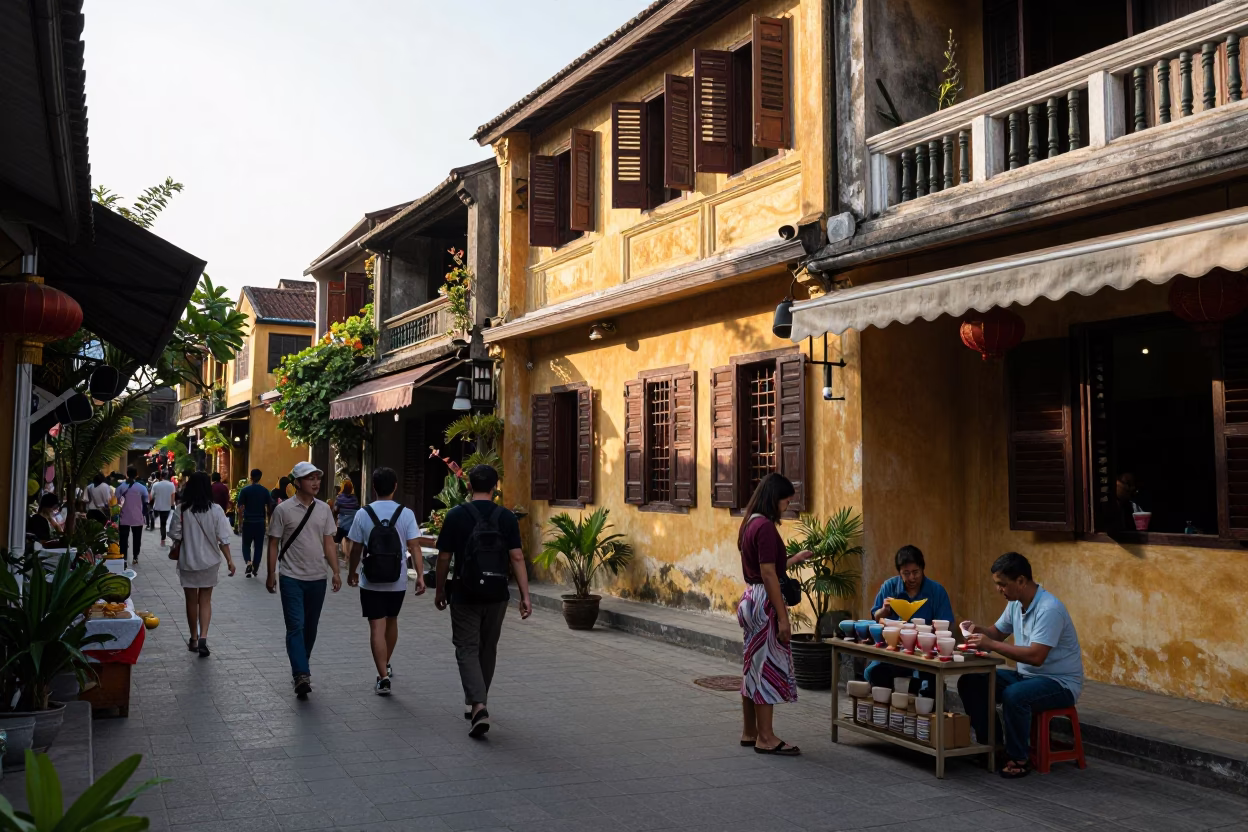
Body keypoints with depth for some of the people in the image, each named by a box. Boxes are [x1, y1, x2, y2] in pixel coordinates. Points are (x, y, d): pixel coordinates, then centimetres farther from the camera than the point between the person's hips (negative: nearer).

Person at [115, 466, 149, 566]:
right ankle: (135, 557, 15)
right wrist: (144, 513, 13)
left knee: (123, 539, 6)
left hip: (124, 518, 0)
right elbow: (145, 503, -2)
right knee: (136, 539, 13)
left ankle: (123, 558, 0)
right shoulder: (142, 487, -5)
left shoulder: (121, 487, -3)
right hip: (137, 518, 0)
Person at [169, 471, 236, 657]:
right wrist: (229, 560, -1)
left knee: (191, 600, 14)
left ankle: (194, 638, 25)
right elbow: (223, 539, -9)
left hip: (187, 561, 0)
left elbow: (175, 535, -6)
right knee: (205, 600, 10)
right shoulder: (215, 510, -10)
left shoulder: (181, 509, -11)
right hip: (209, 561, 0)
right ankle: (203, 637, -7)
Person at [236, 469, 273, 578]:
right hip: (260, 522, 1)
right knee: (258, 546, 10)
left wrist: (241, 517, 4)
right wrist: (266, 517, 13)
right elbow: (270, 507, -1)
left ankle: (248, 562, -12)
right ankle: (255, 568, 13)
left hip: (248, 522, -1)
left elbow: (240, 507, -8)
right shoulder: (265, 491, -1)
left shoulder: (245, 490, -6)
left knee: (246, 544, 11)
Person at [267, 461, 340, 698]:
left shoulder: (324, 509, 5)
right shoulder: (283, 509, -5)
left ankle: (301, 669, 26)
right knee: (295, 626, -11)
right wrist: (271, 574, -3)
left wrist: (336, 572, 1)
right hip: (292, 578, -4)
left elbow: (328, 542, 8)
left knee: (310, 627, 12)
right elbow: (274, 543, -1)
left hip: (317, 578, 4)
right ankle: (301, 675, -16)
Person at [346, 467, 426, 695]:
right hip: (397, 581, 2)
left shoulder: (363, 514, -5)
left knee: (377, 627, -1)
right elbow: (414, 546, -9)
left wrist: (352, 572, 15)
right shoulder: (406, 514, -5)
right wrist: (420, 575, -5)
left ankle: (383, 677, -9)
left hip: (371, 581, -2)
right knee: (391, 622, 21)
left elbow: (356, 548, 1)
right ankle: (385, 666, 38)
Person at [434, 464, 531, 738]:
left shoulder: (456, 515, -6)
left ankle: (478, 706, -18)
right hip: (497, 595, 3)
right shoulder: (506, 517, -2)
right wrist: (525, 596, -5)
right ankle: (474, 702, 32)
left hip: (464, 595, -2)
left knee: (467, 649, 1)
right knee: (487, 649, 18)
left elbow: (444, 557, -3)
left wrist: (440, 590, 11)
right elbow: (517, 557, -7)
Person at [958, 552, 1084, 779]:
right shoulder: (1015, 604, 3)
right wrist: (977, 630, -5)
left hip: (1060, 683, -9)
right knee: (970, 682, -3)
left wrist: (991, 644, -32)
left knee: (1014, 695, -36)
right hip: (1026, 675, 9)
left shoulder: (1049, 609, -25)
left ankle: (1019, 759, -15)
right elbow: (997, 633, 18)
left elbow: (1036, 656, -33)